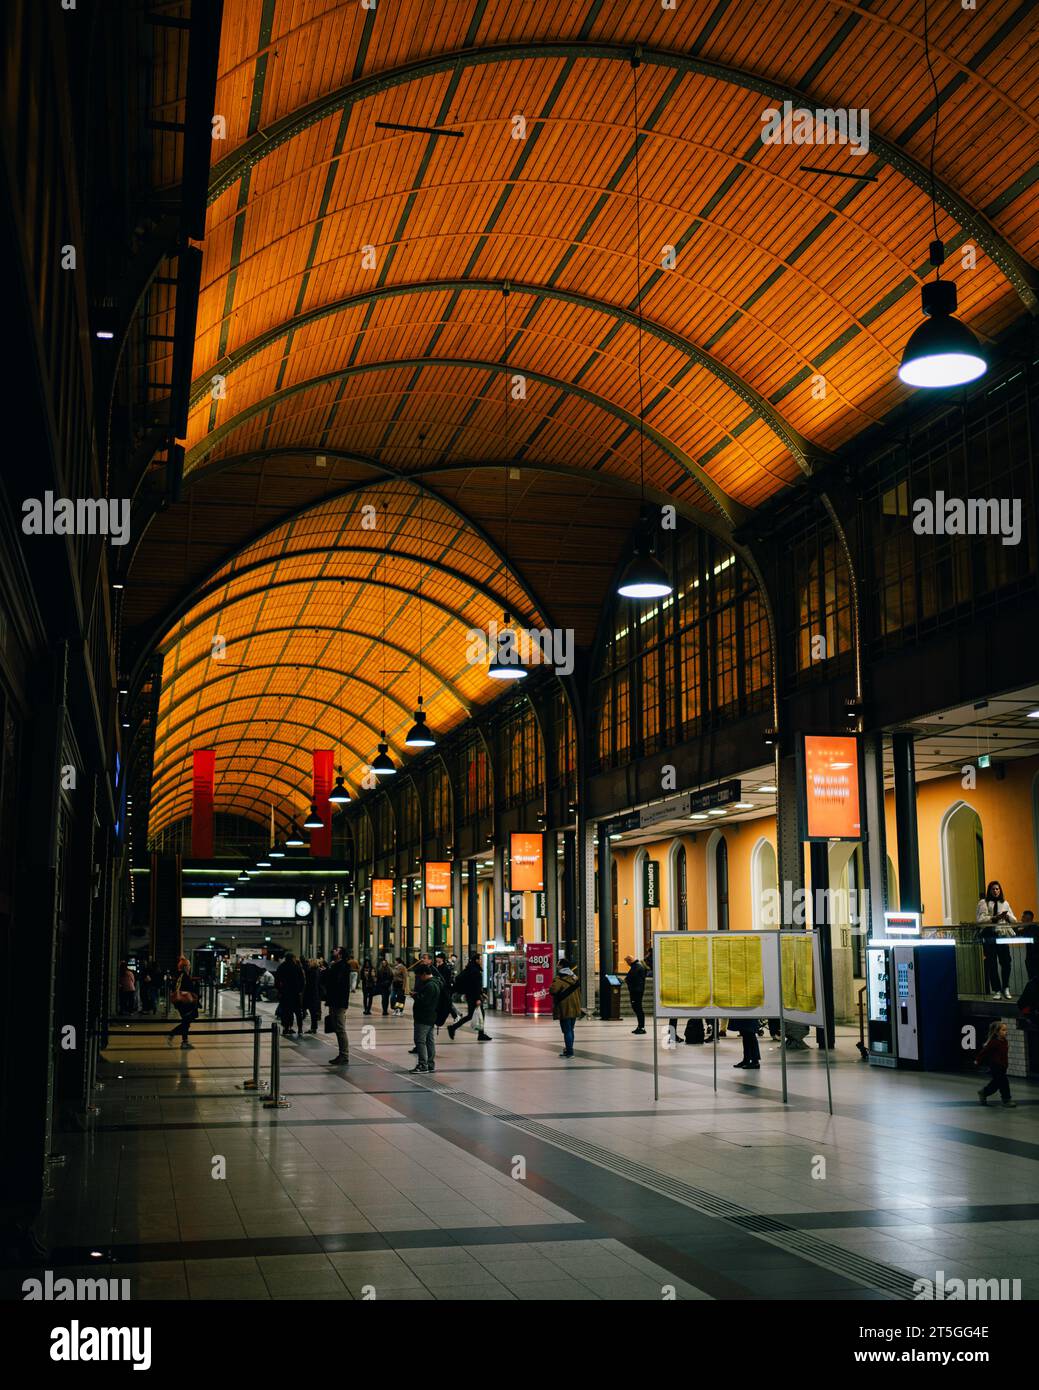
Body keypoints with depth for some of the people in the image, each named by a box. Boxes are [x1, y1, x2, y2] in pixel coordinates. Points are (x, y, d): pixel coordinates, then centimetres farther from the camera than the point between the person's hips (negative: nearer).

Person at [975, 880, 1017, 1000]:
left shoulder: (1005, 903, 17)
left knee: (1006, 961, -5)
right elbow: (979, 919, -8)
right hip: (989, 936, -3)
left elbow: (1014, 919, 16)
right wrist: (993, 918, -17)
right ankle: (996, 990, 5)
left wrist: (1007, 916, -6)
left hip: (1002, 935, 3)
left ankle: (1005, 988, 11)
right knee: (992, 964, -2)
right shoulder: (983, 903, 3)